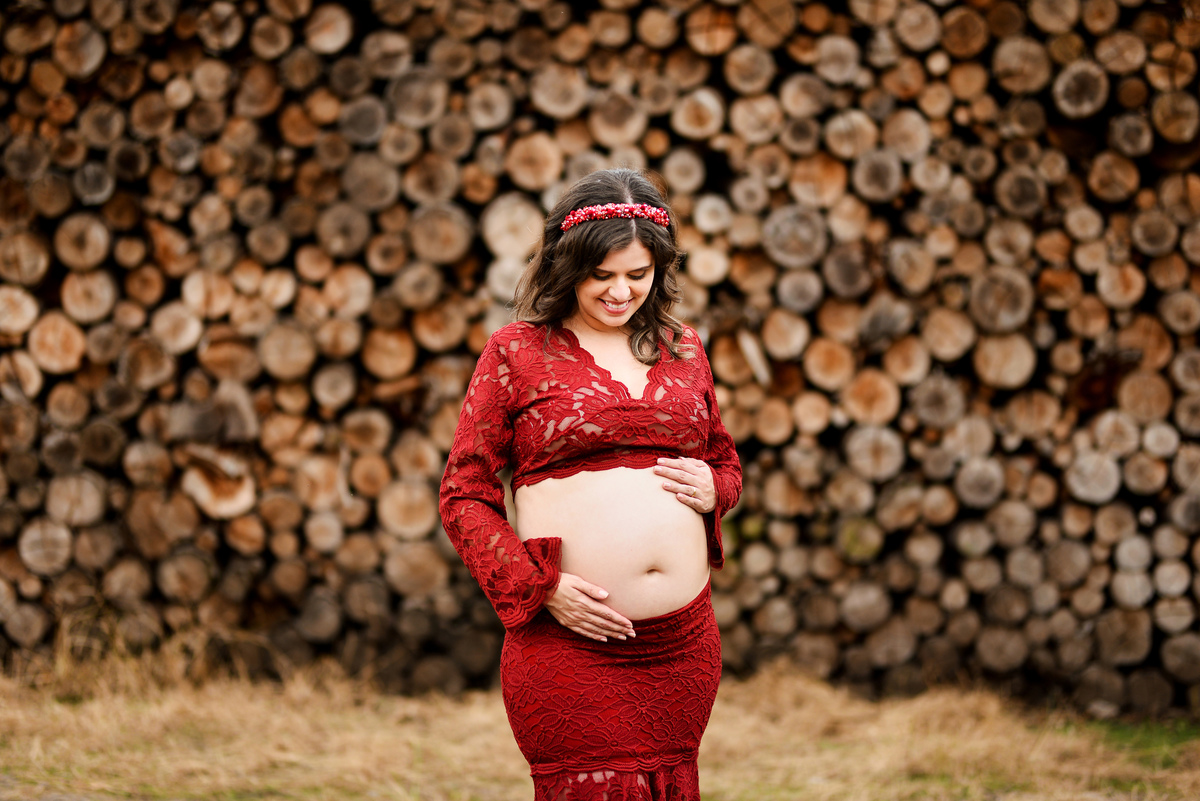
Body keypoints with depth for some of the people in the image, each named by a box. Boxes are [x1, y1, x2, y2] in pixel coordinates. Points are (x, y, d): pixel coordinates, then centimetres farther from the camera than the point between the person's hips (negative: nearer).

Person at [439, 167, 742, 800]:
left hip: (685, 641, 4)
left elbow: (727, 465, 26)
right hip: (567, 646, -4)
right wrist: (541, 588, -11)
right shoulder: (517, 352, 2)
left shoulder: (683, 350, 14)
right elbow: (463, 496, 1)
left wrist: (712, 488, 1)